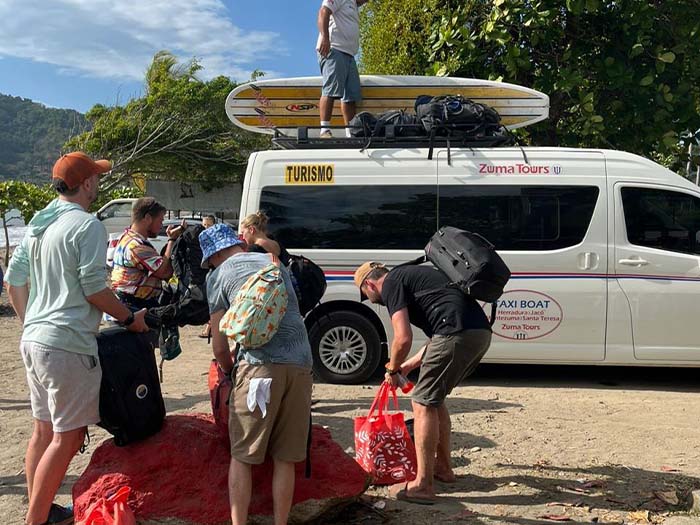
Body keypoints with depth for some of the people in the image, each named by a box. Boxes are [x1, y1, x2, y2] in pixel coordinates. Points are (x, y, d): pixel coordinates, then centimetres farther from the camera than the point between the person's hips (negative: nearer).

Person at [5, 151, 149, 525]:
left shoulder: (37, 223, 14)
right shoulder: (87, 225, -13)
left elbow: (13, 280, 17)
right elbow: (94, 288, -17)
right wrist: (131, 319, -4)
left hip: (32, 340, 10)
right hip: (68, 346, -10)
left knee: (43, 429, 19)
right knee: (67, 437, 0)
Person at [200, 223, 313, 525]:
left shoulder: (218, 276, 10)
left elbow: (219, 345, 8)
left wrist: (229, 370, 28)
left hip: (260, 365, -4)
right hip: (301, 364, 5)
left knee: (242, 456, 8)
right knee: (285, 459, 11)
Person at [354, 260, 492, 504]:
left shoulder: (390, 284, 3)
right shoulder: (409, 275, 31)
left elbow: (403, 338, -7)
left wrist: (392, 369, 11)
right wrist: (409, 365, 33)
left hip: (458, 333, -9)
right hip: (482, 331, 9)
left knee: (423, 403, -2)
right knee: (434, 399, 21)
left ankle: (423, 485, 1)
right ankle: (443, 466, 33)